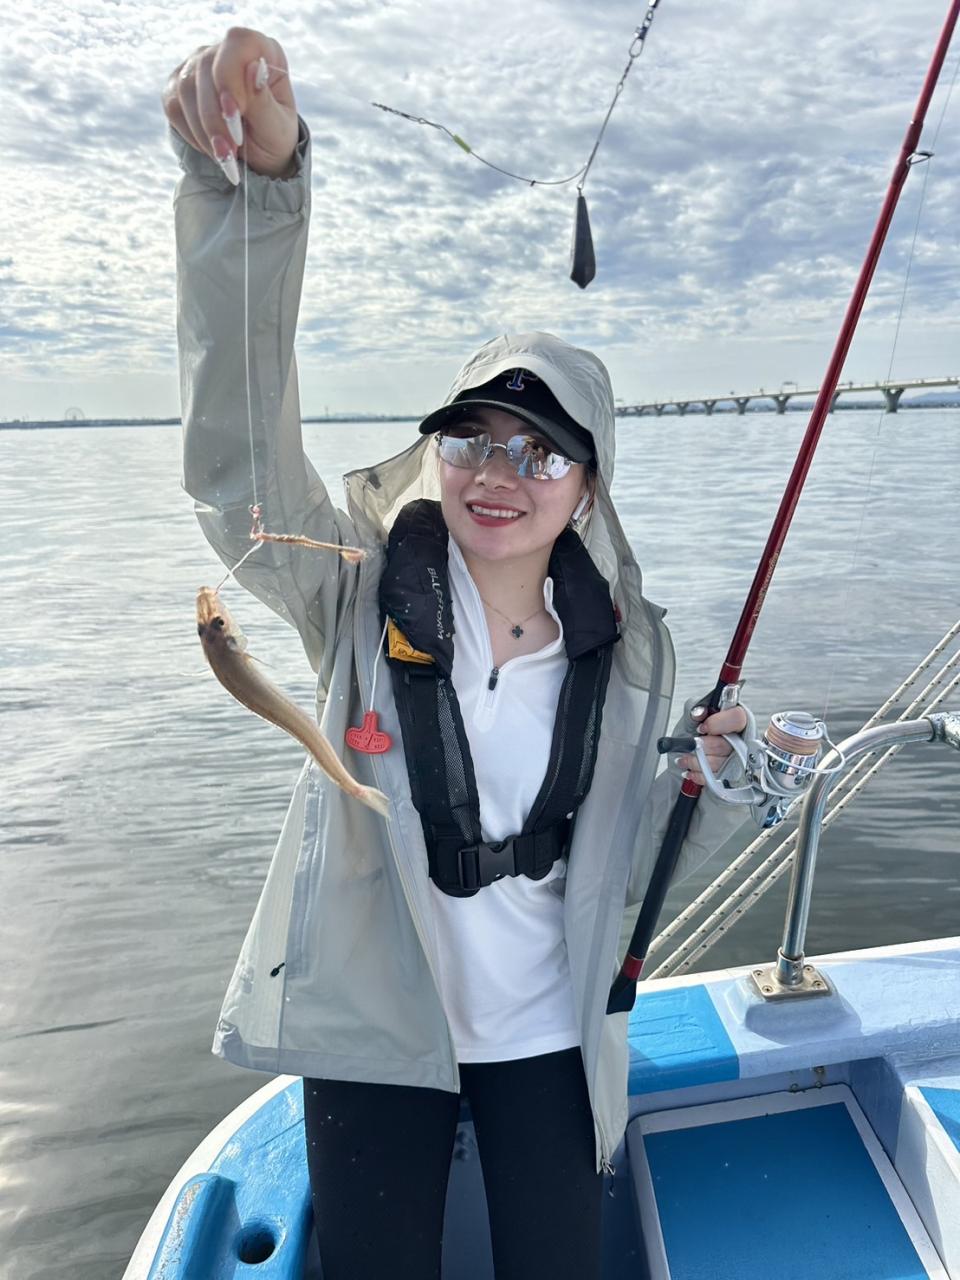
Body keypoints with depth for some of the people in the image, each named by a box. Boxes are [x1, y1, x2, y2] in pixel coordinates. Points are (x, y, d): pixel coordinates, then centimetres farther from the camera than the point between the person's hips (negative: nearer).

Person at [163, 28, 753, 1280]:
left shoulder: (627, 654, -8)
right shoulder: (364, 595, -15)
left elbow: (625, 867, 1)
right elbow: (239, 450, -34)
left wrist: (714, 784, -18)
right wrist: (256, 182, -45)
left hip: (547, 1036, 2)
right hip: (370, 1032, -1)